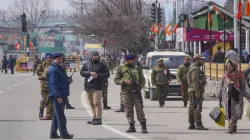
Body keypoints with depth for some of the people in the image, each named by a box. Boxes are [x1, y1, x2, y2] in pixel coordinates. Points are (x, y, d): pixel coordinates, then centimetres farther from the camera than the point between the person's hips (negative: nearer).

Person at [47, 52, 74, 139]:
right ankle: (63, 134, -3)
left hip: (61, 95, 11)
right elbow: (53, 84, -22)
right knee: (60, 116, -6)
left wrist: (68, 80, 14)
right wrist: (58, 96, -27)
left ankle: (53, 134, 19)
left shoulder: (59, 68, 18)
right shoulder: (53, 70, -15)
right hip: (57, 96, -11)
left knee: (57, 115, 14)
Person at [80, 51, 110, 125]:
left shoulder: (102, 65, 5)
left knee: (97, 103, -12)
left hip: (97, 87, -5)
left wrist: (98, 75, -14)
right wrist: (90, 73, -15)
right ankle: (94, 118, 17)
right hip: (88, 87, 5)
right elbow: (81, 72, 1)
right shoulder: (86, 64, 13)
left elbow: (107, 74, -1)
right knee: (92, 104, 9)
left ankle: (98, 119, -12)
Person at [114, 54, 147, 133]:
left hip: (136, 91, 0)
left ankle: (143, 127, -5)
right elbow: (116, 80, 2)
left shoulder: (137, 69, 10)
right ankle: (131, 126, 10)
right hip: (126, 92, 0)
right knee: (128, 110, 2)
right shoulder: (121, 69, 5)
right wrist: (124, 81, -15)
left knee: (139, 109, -6)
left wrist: (140, 87, -4)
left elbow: (142, 79, 13)